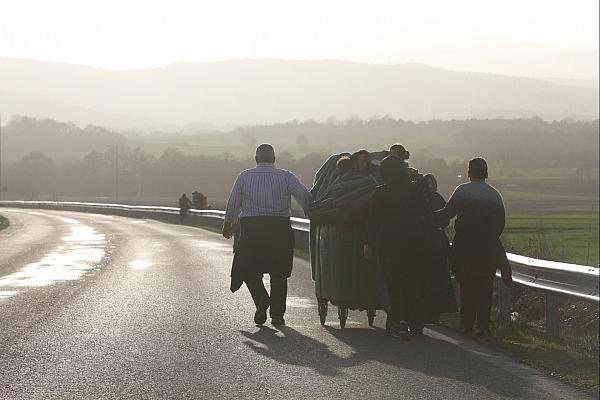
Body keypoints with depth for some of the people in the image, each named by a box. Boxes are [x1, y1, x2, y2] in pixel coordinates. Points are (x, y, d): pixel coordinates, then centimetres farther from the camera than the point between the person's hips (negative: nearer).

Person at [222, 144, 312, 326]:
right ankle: (277, 315, 9)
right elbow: (305, 196, -8)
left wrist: (227, 224, 24)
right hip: (280, 228, 1)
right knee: (279, 273, 11)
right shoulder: (286, 176, 4)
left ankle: (261, 298, -16)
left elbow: (233, 203, 10)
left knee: (248, 269, 11)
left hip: (251, 228, -1)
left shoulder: (244, 176, 5)